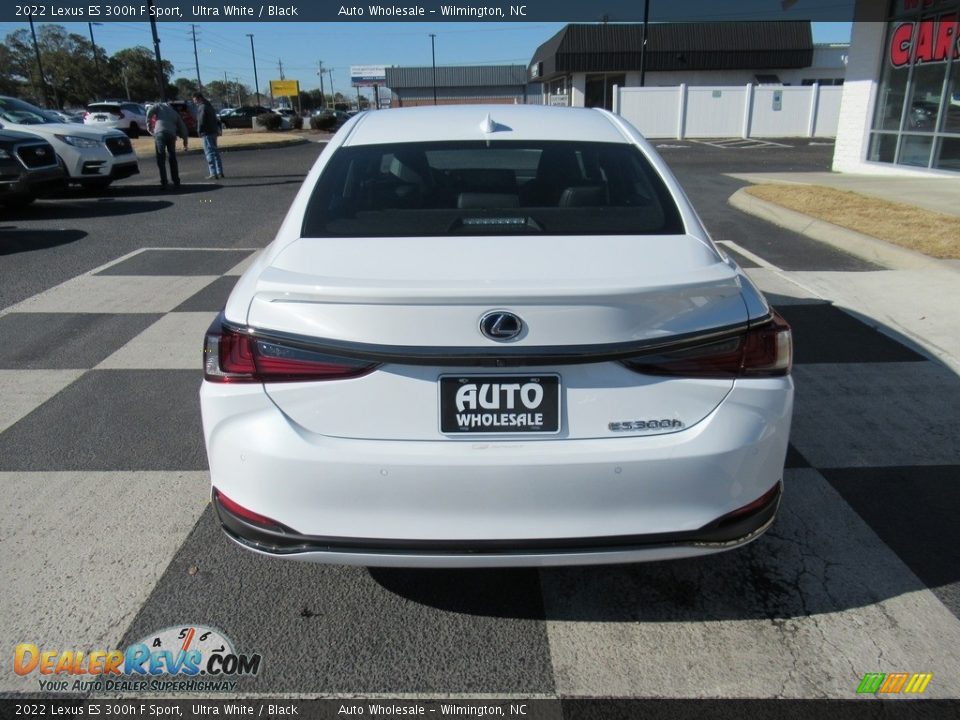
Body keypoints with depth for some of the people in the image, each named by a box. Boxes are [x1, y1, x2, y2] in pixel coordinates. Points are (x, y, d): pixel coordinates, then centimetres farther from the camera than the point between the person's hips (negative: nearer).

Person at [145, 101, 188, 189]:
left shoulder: (160, 106, 19)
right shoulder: (175, 113, 28)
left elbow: (150, 111, 2)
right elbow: (182, 126, 26)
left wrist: (148, 124, 12)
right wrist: (185, 140, 30)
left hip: (159, 133, -3)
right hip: (171, 134, 3)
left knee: (160, 159, 0)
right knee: (173, 159, 15)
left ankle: (164, 182, -6)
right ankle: (176, 182, 14)